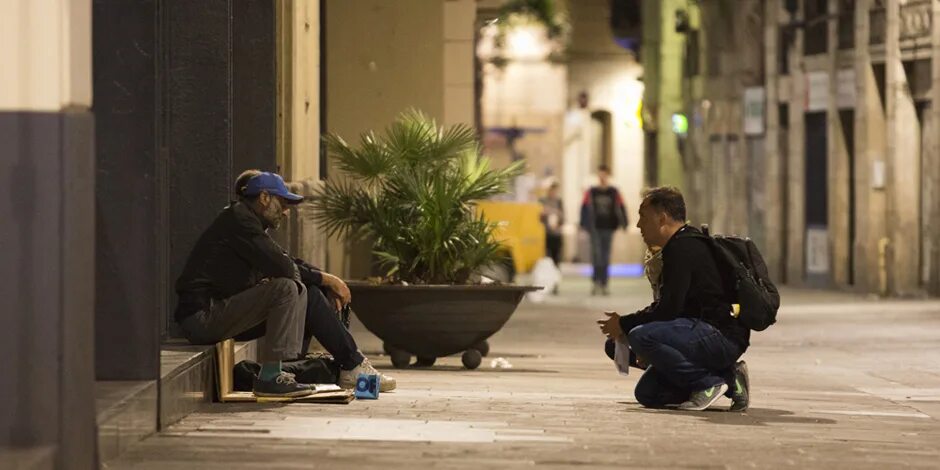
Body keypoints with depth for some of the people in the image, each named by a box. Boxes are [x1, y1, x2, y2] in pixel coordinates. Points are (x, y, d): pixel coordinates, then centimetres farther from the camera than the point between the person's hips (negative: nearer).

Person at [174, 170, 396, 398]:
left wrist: (327, 281, 2)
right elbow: (281, 268, -19)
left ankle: (352, 365, 1)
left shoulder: (249, 221, 18)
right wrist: (325, 279, -7)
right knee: (286, 289, -25)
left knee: (308, 293, 3)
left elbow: (290, 265, 17)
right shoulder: (238, 219, -12)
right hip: (204, 315, -10)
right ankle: (269, 379, -23)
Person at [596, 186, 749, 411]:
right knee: (647, 393, 8)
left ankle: (710, 382, -15)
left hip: (722, 336, -11)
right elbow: (668, 306, 23)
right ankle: (727, 376, 8)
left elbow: (668, 309, -19)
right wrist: (627, 322, 11)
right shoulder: (686, 245, 19)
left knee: (641, 336, -27)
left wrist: (624, 325, -6)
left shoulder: (683, 249, -14)